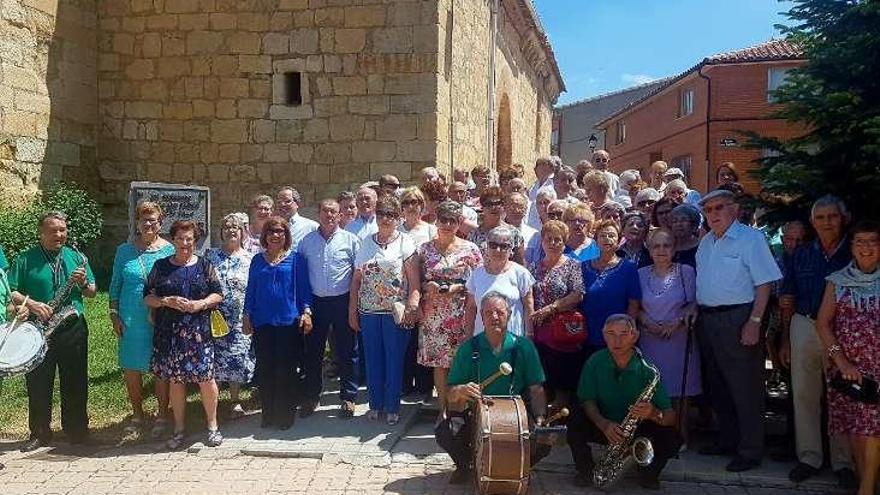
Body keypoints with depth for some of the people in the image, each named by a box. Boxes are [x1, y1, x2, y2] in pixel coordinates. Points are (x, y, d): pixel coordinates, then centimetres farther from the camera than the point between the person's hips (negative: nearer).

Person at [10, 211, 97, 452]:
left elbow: (92, 293, 12)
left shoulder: (76, 258, 9)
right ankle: (39, 433, 19)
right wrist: (31, 303, -18)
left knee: (75, 383, 7)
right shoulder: (25, 260, 2)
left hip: (73, 329, 2)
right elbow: (10, 291, -3)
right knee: (38, 384, 5)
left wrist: (84, 283, -9)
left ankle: (76, 429, 20)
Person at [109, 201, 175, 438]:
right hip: (130, 320, 2)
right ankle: (137, 415, 24)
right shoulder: (124, 251, 6)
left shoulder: (169, 250, 1)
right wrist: (114, 315, 2)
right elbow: (115, 285, 9)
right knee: (131, 368, 8)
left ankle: (162, 416, 16)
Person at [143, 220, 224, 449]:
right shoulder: (161, 266, 7)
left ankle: (212, 426, 13)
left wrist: (200, 304, -13)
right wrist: (166, 301, -13)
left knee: (206, 377, -2)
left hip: (199, 331, -1)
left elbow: (218, 294, 5)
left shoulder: (204, 266, 6)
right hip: (169, 333, 1)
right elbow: (148, 296, 6)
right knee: (175, 380, 7)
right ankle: (179, 429, 19)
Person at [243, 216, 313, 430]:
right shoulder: (257, 260, 12)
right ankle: (268, 413, 16)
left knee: (287, 370, 0)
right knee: (264, 370, 5)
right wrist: (247, 316, 10)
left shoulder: (295, 259, 3)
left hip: (289, 322, -3)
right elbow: (251, 290, 15)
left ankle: (286, 414, 10)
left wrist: (306, 312, -7)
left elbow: (304, 288, 3)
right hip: (262, 322, 3)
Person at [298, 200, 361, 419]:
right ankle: (311, 396, 21)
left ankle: (348, 398, 15)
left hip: (342, 302, -2)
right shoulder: (307, 241, 8)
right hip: (316, 302, 2)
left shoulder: (351, 240, 1)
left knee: (346, 351, 4)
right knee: (312, 351, 8)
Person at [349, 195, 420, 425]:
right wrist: (352, 310, 7)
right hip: (368, 311, 3)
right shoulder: (366, 243, 9)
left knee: (394, 360, 3)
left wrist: (412, 308, -17)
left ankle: (392, 407, 16)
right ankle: (375, 404, 23)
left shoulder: (405, 243, -2)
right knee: (373, 359, 10)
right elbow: (356, 279, 11)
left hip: (395, 312, -3)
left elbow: (414, 281, -6)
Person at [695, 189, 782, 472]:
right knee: (717, 386, 16)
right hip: (707, 320, 8)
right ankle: (727, 440, 31)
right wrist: (696, 312, 9)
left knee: (745, 389, -2)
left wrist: (755, 322, -20)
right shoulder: (706, 242, 13)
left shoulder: (751, 238, -8)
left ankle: (750, 451, 9)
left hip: (738, 320, -7)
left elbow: (764, 284, -13)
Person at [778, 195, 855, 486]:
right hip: (804, 328, 3)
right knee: (804, 395, 7)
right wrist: (785, 339, 8)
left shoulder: (855, 255, -1)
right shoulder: (800, 256, 9)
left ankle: (843, 462, 17)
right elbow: (788, 301, 11)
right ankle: (809, 457, 19)